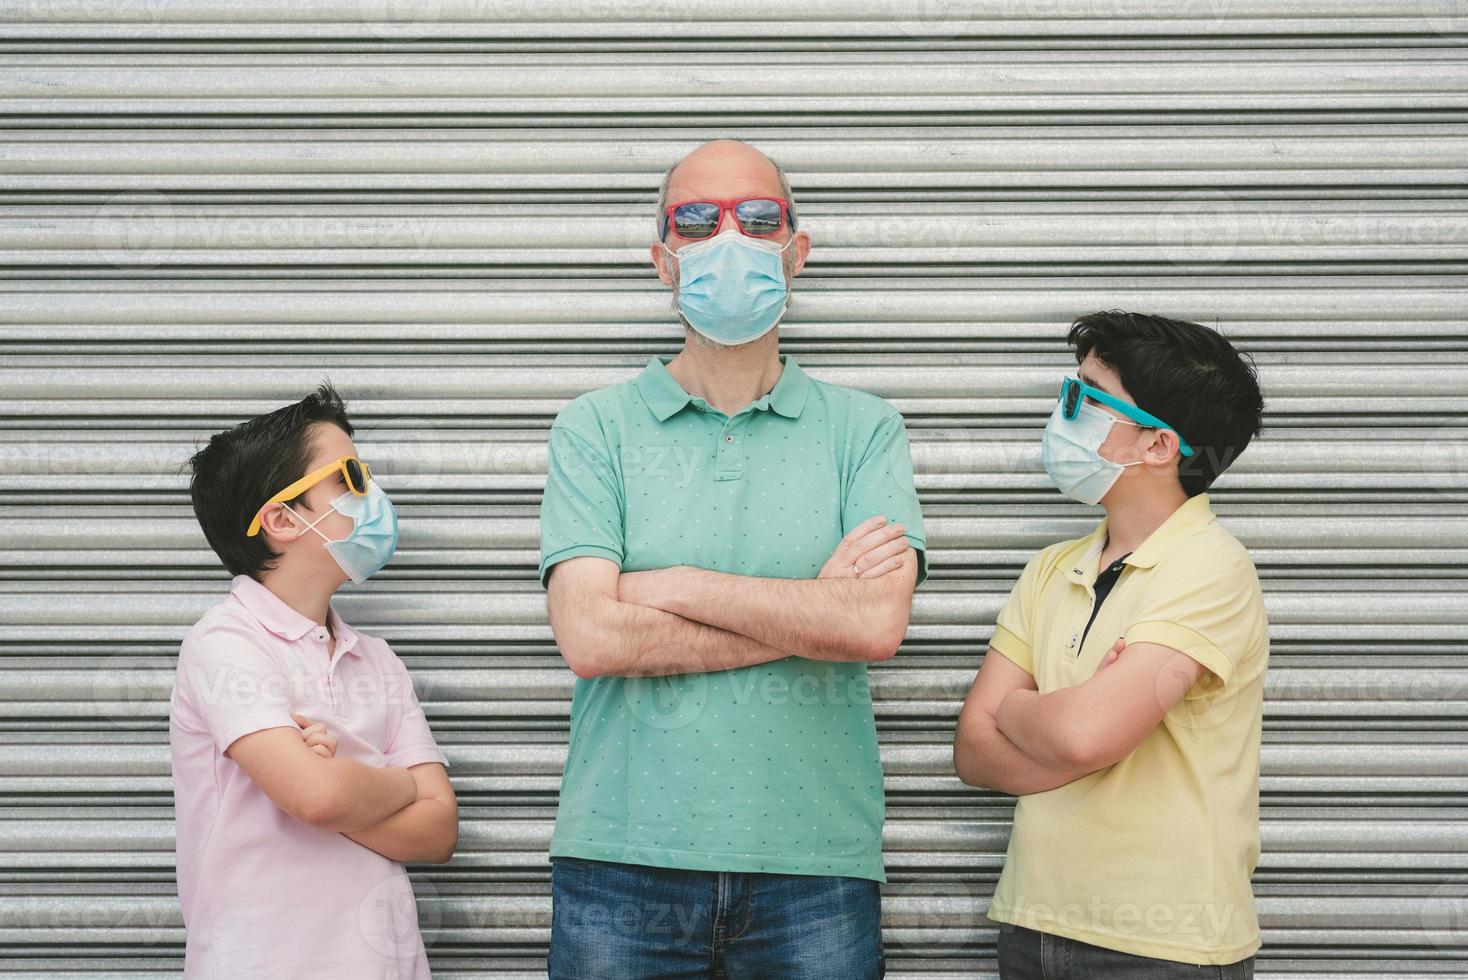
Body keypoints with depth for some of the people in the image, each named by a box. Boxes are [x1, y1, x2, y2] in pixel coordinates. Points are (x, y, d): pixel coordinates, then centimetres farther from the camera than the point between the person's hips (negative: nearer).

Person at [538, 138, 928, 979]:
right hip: (624, 856, 0)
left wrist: (674, 586, -10)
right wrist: (815, 610, -9)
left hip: (816, 857, 0)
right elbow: (590, 637, -9)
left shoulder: (864, 429, 5)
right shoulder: (596, 427, 4)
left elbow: (880, 623, -10)